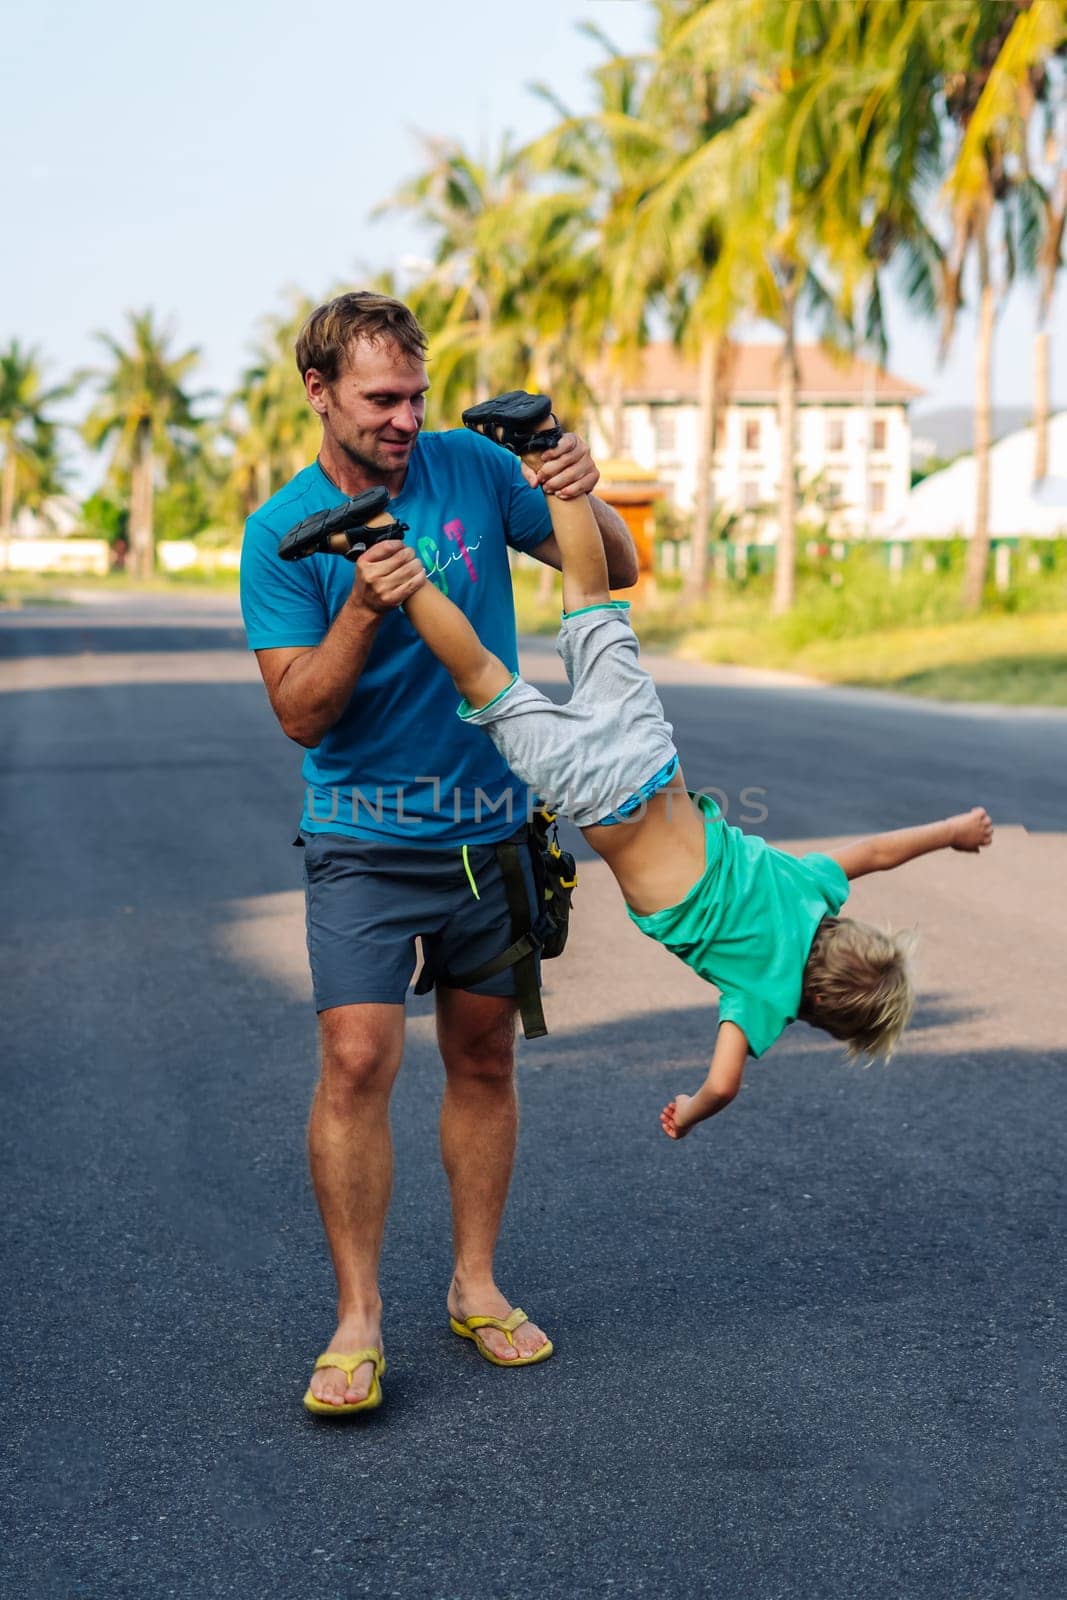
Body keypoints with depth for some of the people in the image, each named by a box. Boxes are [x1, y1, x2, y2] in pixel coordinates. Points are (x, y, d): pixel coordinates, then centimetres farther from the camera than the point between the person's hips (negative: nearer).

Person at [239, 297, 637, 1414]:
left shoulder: (473, 469, -1)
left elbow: (617, 573, 5)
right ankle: (357, 1322, 0)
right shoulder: (283, 531, -7)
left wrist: (585, 498, -16)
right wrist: (364, 611, -25)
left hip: (493, 822, 3)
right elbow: (298, 712, -10)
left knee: (483, 1060, 10)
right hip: (365, 835, -3)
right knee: (357, 1060, -12)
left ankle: (476, 1287, 25)